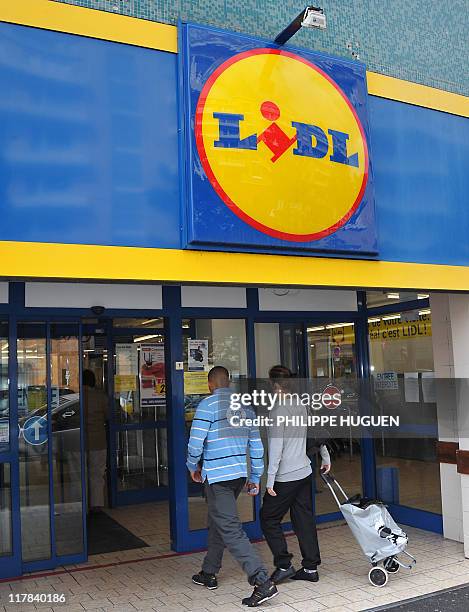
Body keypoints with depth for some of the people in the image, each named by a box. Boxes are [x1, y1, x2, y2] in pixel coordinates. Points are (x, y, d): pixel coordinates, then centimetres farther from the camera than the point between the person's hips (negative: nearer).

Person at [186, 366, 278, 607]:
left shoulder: (208, 404, -9)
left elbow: (195, 442, -13)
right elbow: (256, 445, 12)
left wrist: (193, 467, 5)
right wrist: (255, 477, 19)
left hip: (217, 476, -8)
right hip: (240, 474, 8)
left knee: (231, 530, -8)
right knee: (217, 522, 23)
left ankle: (263, 582, -14)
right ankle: (209, 573, 35)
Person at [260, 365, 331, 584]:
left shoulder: (278, 411, -18)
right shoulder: (302, 406, 6)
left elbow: (276, 449, -20)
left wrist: (270, 480, -15)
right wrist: (326, 458, 29)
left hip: (286, 477, -8)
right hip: (305, 473, 8)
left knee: (268, 519, 6)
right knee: (304, 519, 12)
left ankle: (284, 565, 6)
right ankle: (310, 568, 17)